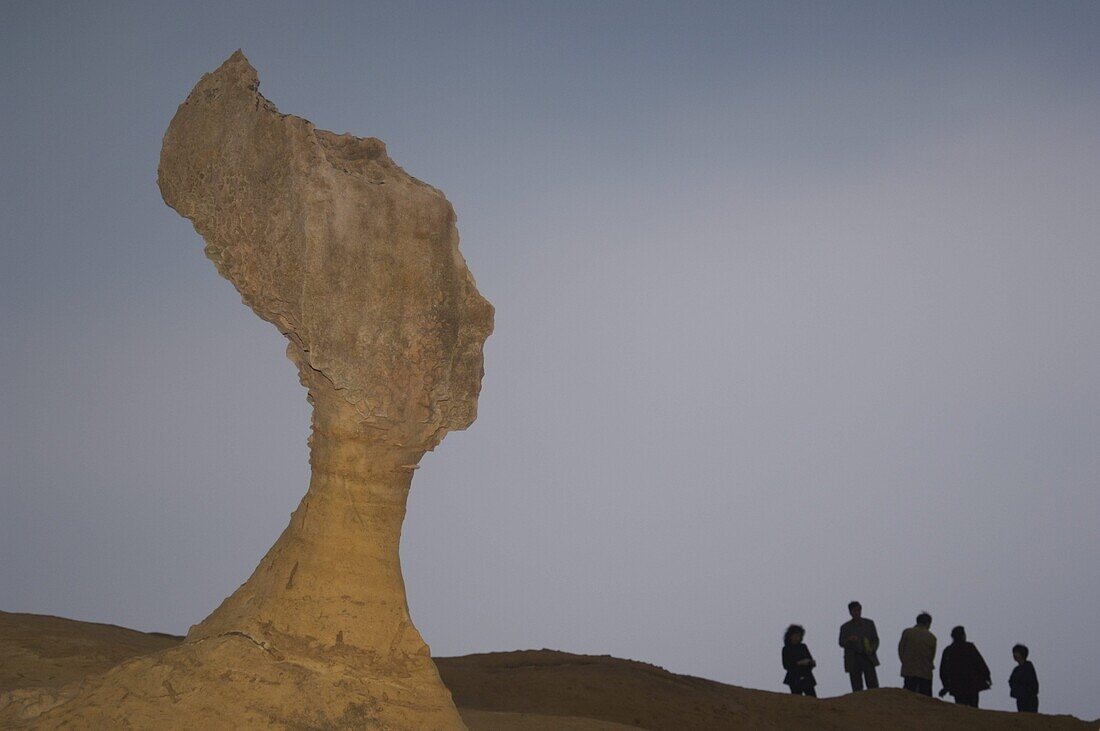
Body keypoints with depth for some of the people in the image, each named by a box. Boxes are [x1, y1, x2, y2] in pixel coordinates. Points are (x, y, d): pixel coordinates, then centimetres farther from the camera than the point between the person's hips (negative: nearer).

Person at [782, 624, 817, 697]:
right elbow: (786, 665, -6)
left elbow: (811, 660, 15)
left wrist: (812, 662, -8)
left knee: (813, 699, -7)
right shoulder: (786, 649, 2)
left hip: (807, 679, 3)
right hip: (795, 680, -3)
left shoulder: (803, 647, 14)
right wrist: (799, 663, -16)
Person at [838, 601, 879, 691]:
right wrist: (849, 640, -20)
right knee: (857, 689, -4)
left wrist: (872, 649, -10)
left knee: (873, 686, -11)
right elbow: (841, 643, 2)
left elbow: (875, 639, 11)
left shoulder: (869, 623, 13)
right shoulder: (845, 627, 11)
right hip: (853, 660, 0)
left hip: (868, 658, 0)